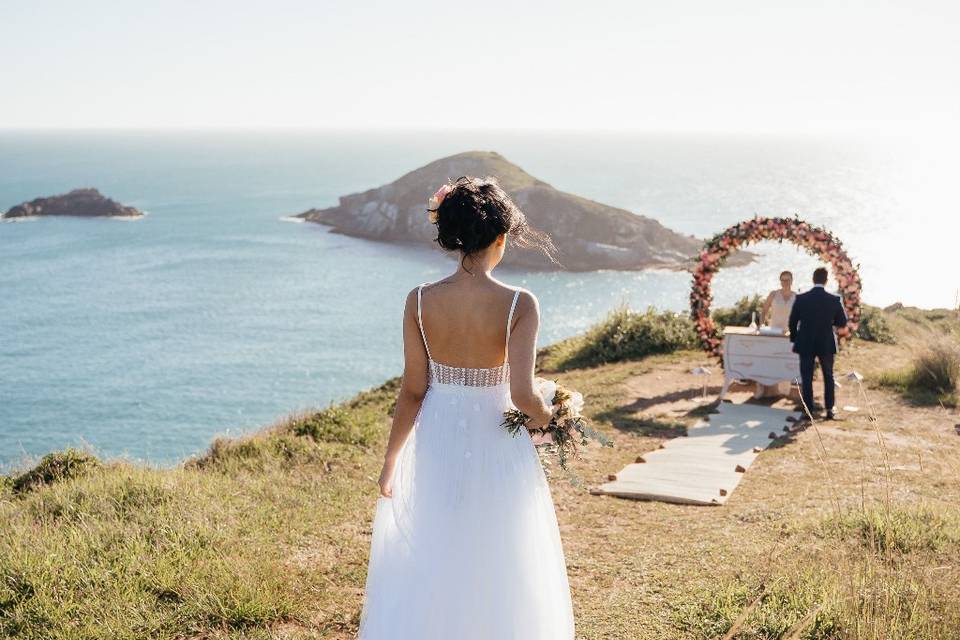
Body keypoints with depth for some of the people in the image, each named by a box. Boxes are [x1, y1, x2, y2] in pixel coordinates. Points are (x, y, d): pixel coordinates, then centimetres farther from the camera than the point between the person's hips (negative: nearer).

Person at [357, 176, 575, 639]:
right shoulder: (520, 305, -18)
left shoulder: (420, 301, -10)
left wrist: (390, 461, 6)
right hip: (497, 450, -2)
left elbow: (412, 391, -6)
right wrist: (543, 416, 1)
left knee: (426, 565, 19)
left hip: (435, 448, 2)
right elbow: (522, 395, -23)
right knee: (498, 570, 17)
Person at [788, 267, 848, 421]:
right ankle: (829, 410, 16)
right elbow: (843, 322, -1)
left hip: (806, 344, -1)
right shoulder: (835, 300, -11)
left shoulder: (801, 299, -10)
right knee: (828, 377, 17)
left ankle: (808, 412, 5)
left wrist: (794, 339, 13)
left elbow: (792, 322, -2)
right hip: (826, 344, 1)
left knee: (806, 379, 6)